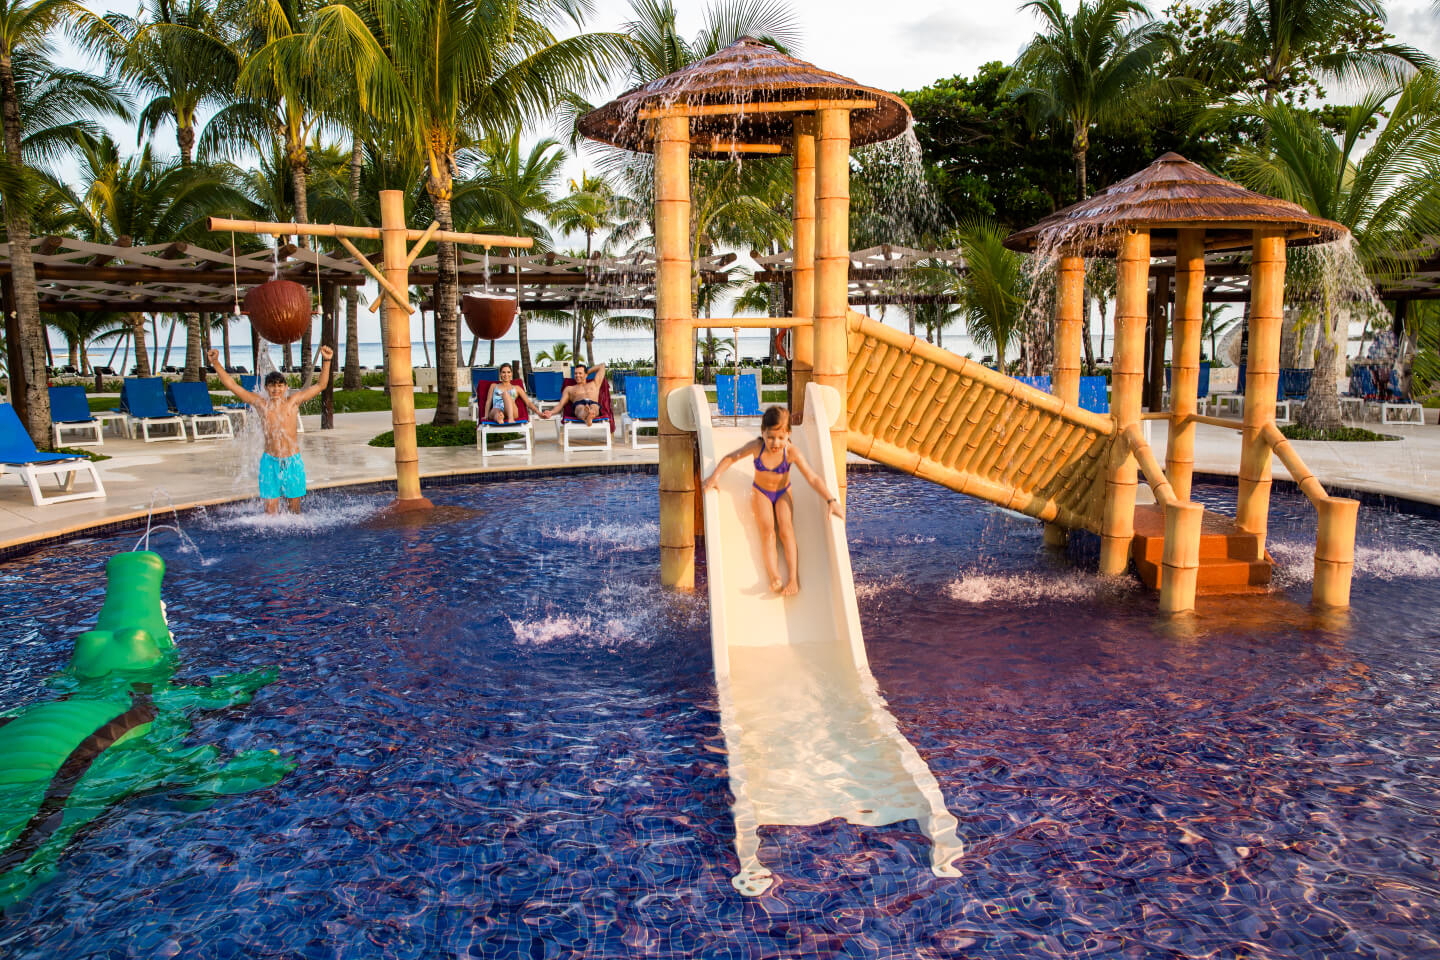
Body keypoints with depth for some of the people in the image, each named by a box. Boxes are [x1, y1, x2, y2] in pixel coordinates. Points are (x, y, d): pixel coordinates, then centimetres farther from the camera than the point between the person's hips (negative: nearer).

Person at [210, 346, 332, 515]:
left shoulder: (293, 401, 3)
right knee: (270, 508, -1)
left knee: (294, 507, 7)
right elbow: (232, 385, 9)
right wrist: (215, 363, 4)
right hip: (270, 462, 0)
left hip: (292, 461, 0)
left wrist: (326, 361, -10)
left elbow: (320, 385, 1)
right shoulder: (260, 403, 5)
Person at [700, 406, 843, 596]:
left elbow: (812, 478, -24)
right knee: (767, 530, -18)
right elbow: (731, 458, -10)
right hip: (760, 492, 0)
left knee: (786, 529, -19)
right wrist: (715, 476, -23)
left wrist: (831, 501, -31)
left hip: (783, 493, 0)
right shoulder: (756, 447, -24)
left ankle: (794, 578, -22)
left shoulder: (791, 452, -26)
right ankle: (775, 577, -31)